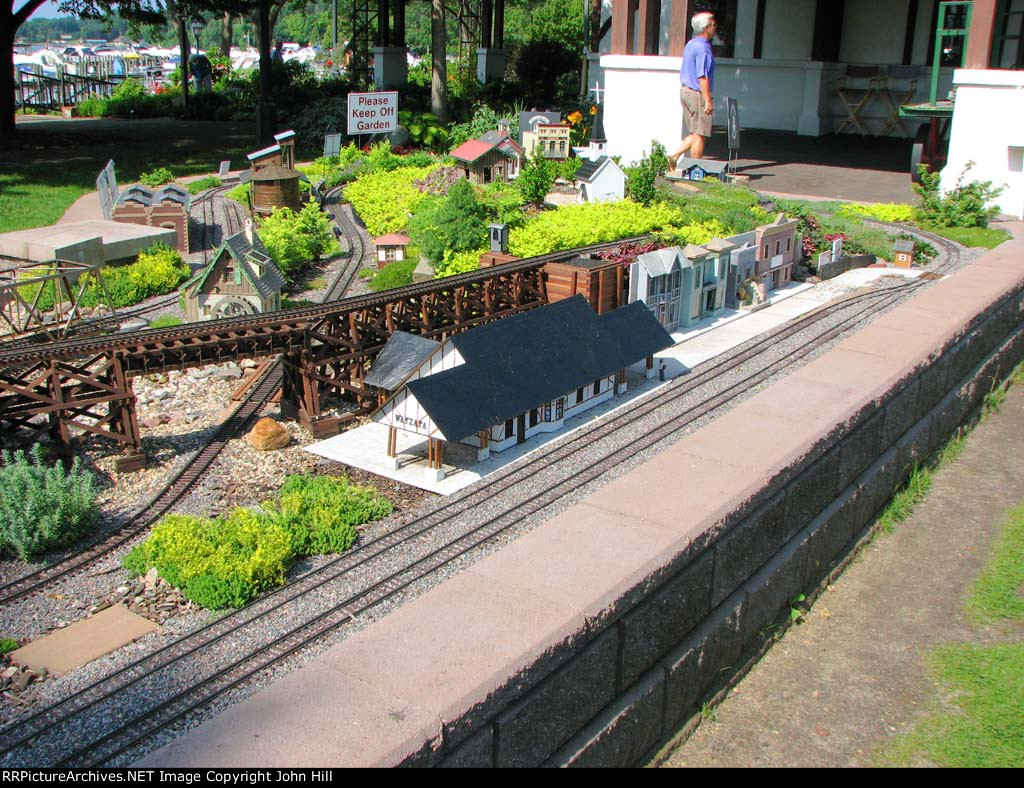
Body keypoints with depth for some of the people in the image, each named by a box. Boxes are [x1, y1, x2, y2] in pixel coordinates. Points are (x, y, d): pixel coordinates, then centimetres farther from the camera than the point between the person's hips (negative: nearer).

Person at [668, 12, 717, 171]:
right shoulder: (703, 47, -15)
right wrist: (708, 100, -21)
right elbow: (702, 77, -21)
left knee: (695, 134, 15)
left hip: (685, 91, 9)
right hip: (697, 94, -9)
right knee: (700, 135, -3)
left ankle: (674, 157, 6)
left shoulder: (690, 44, 15)